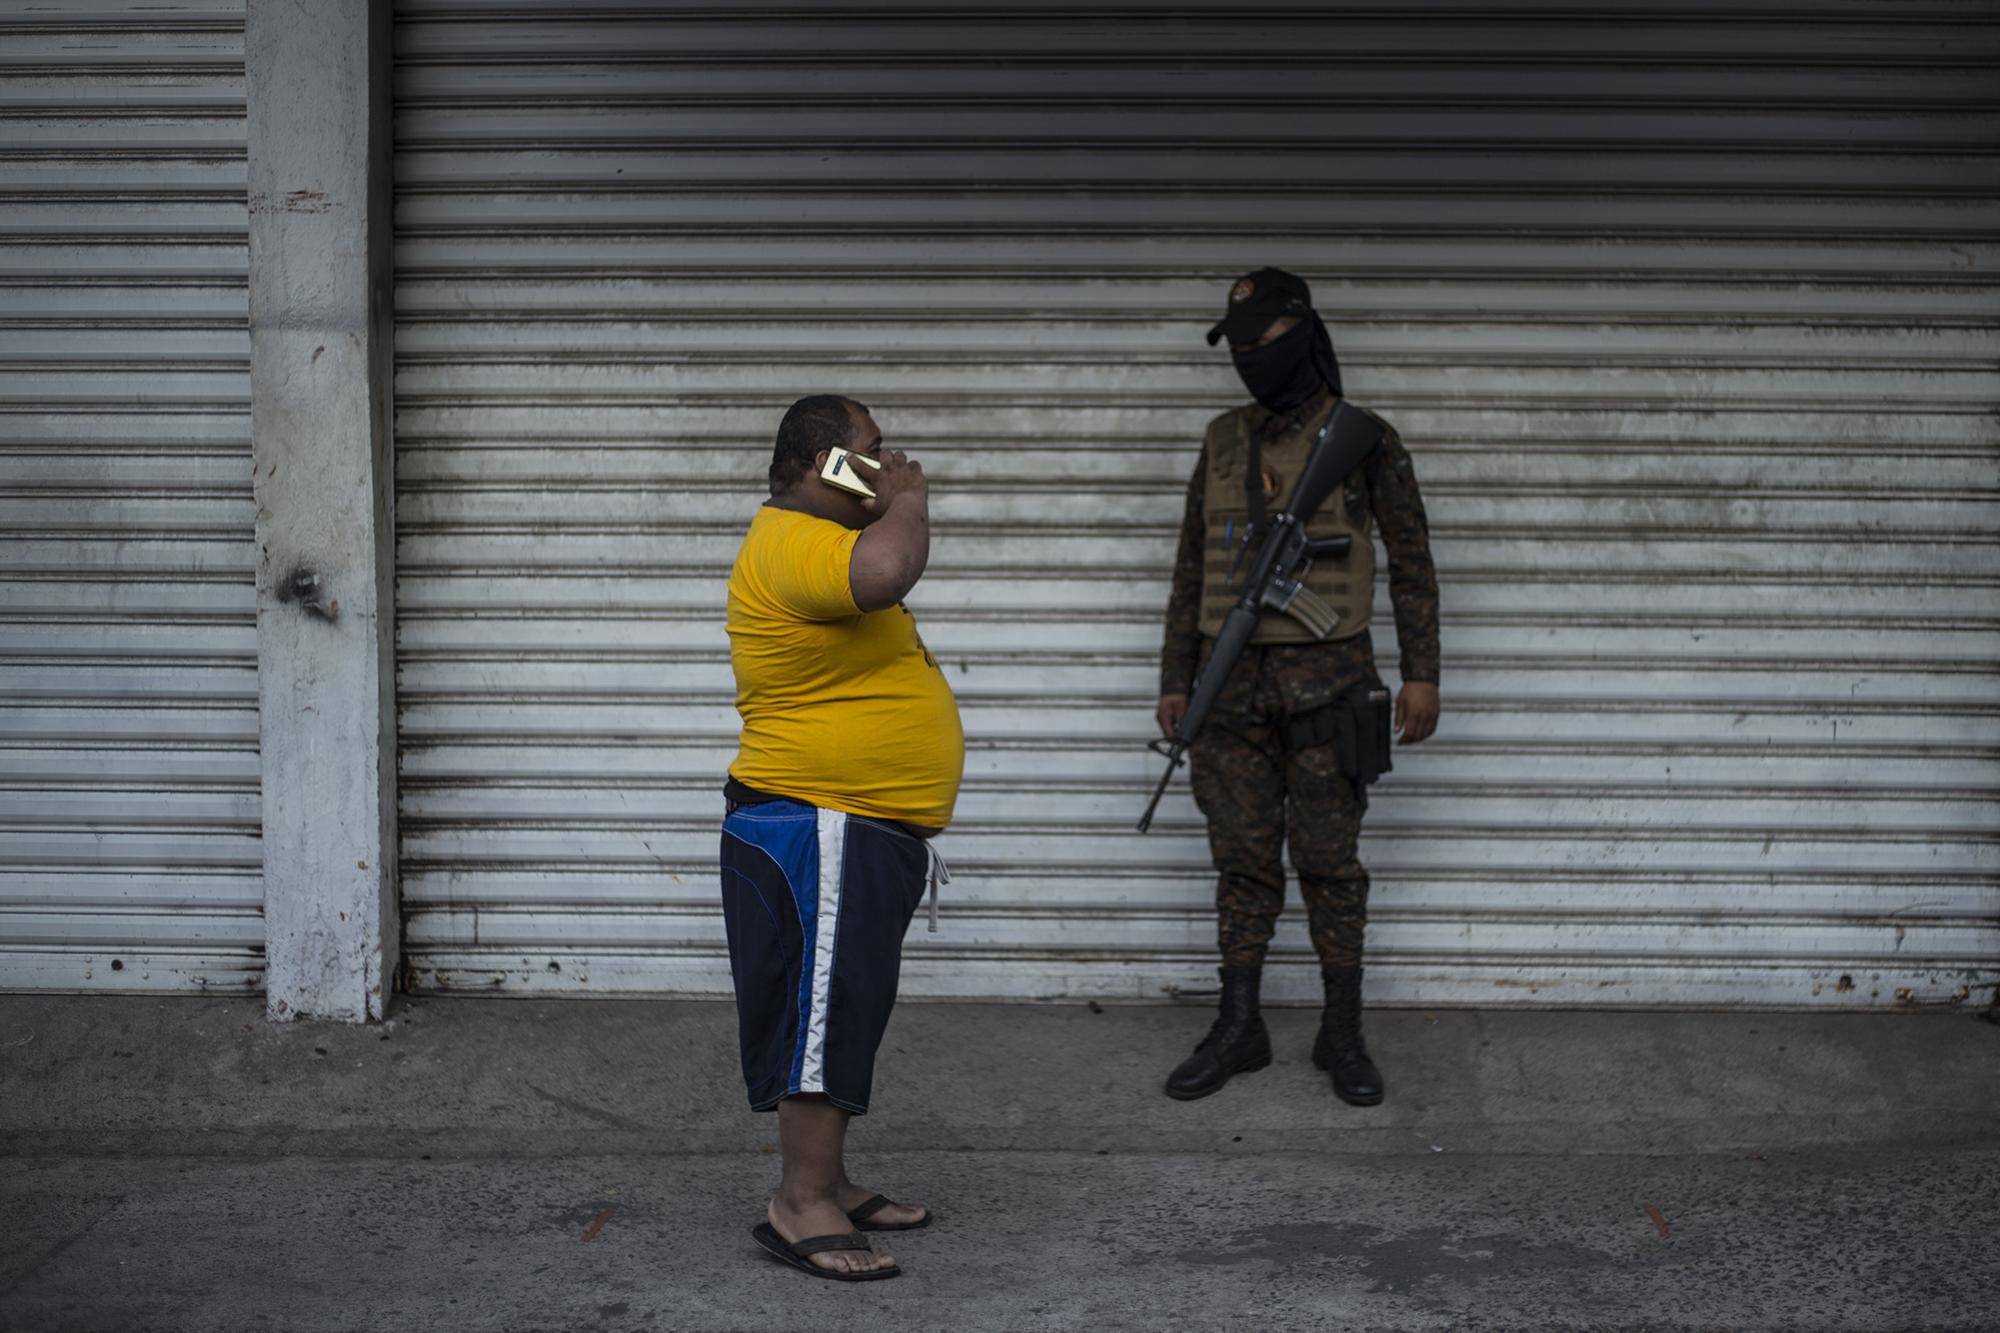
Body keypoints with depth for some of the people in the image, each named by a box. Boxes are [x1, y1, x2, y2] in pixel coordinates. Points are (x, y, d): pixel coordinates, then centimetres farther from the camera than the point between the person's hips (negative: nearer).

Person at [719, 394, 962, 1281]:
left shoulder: (817, 542, 19)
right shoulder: (790, 543, -17)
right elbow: (885, 571, -35)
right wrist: (907, 501, -19)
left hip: (858, 833, 11)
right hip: (818, 830, -11)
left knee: (844, 1010, 14)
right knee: (824, 1009, -11)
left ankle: (827, 1183, 22)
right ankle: (802, 1207, -9)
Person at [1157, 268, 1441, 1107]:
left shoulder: (1365, 441, -1)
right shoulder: (1224, 443, 10)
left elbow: (1411, 562, 1)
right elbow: (1193, 568, 13)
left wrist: (1421, 674, -5)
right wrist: (1175, 679, 10)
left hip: (1325, 681, -3)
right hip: (1234, 679, 3)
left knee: (1329, 860, 0)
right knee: (1242, 858, 7)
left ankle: (1343, 1035, 10)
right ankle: (1238, 1030, 14)